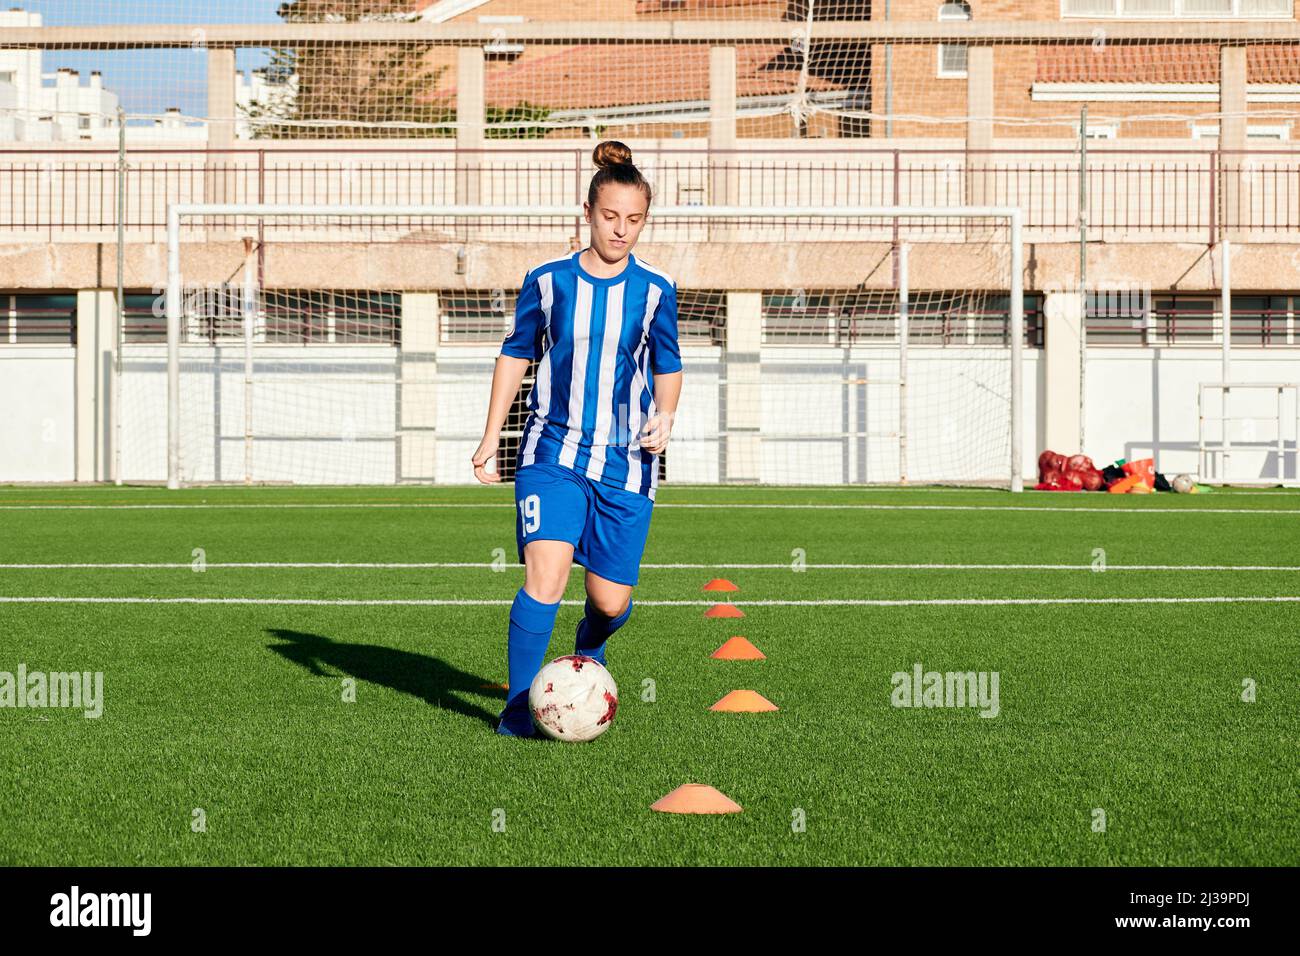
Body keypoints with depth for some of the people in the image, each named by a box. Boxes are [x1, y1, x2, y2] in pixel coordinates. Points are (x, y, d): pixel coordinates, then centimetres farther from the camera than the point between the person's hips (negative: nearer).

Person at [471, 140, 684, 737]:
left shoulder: (655, 291, 2)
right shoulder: (548, 281, 0)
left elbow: (667, 366, 14)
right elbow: (515, 353, 11)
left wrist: (665, 418, -6)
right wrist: (491, 437, 9)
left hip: (626, 462, 1)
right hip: (553, 453, -1)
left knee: (612, 602, 3)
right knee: (546, 571, -22)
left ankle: (588, 653, 40)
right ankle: (518, 708, -14)